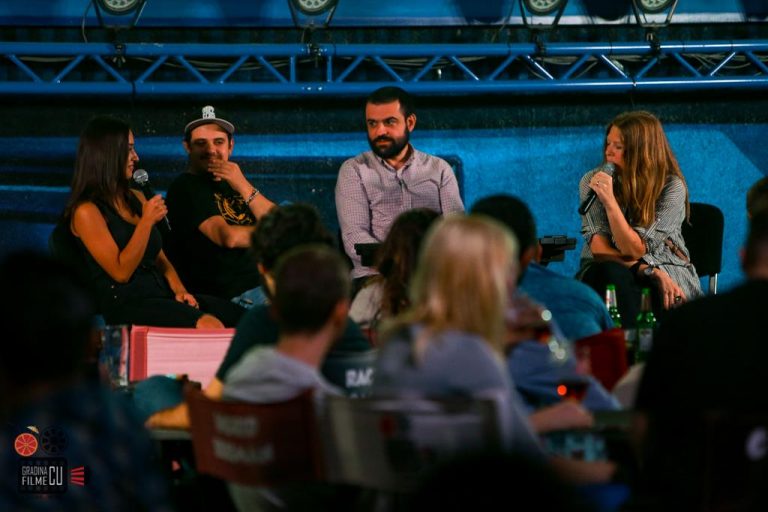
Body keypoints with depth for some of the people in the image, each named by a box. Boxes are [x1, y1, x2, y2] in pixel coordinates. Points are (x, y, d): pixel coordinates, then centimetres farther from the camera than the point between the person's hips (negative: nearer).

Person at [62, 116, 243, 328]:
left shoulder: (136, 198, 19)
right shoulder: (86, 212, -5)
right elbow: (121, 273, -10)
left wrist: (179, 289, 3)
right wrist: (147, 221, -12)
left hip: (163, 295, 8)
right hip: (126, 304, -8)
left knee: (240, 319, -16)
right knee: (209, 326, -33)